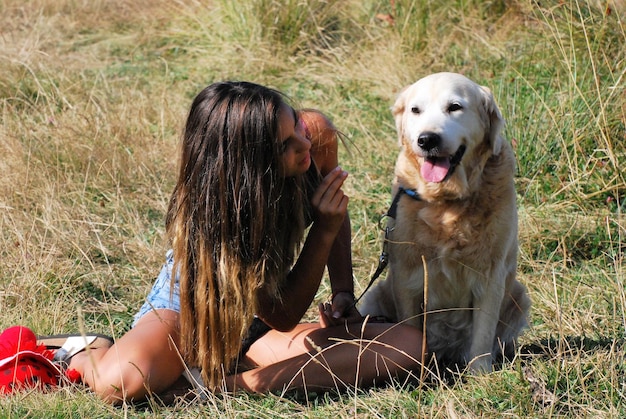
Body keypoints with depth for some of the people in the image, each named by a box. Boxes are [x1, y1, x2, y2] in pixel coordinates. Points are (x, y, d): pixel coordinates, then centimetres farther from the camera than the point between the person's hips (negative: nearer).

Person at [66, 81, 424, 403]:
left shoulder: (316, 134, -20)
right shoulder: (206, 212, -31)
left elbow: (337, 216, 5)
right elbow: (283, 317, -24)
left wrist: (344, 293, -7)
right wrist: (323, 230, -34)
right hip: (190, 308, -5)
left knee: (408, 347, -21)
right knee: (123, 380, -38)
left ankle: (234, 384, -23)